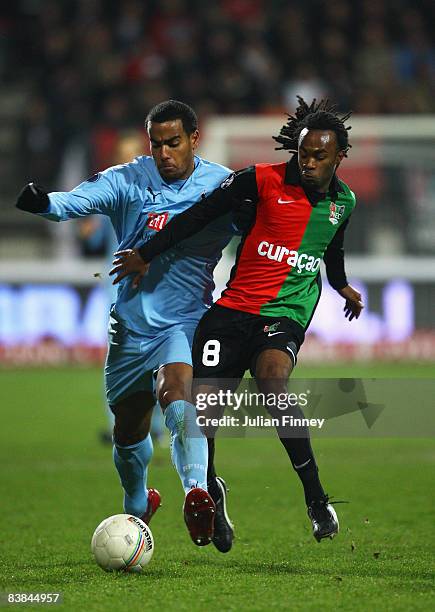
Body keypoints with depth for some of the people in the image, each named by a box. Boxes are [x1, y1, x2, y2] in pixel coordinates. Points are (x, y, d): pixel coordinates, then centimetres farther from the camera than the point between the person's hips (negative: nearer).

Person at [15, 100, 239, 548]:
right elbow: (79, 200, -19)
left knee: (175, 388, -33)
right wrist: (44, 202, -41)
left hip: (186, 322, -3)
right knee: (128, 431, 14)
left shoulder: (222, 185, -3)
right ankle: (137, 505, 43)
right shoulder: (127, 180, -4)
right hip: (132, 323, 3)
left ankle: (197, 492, -49)